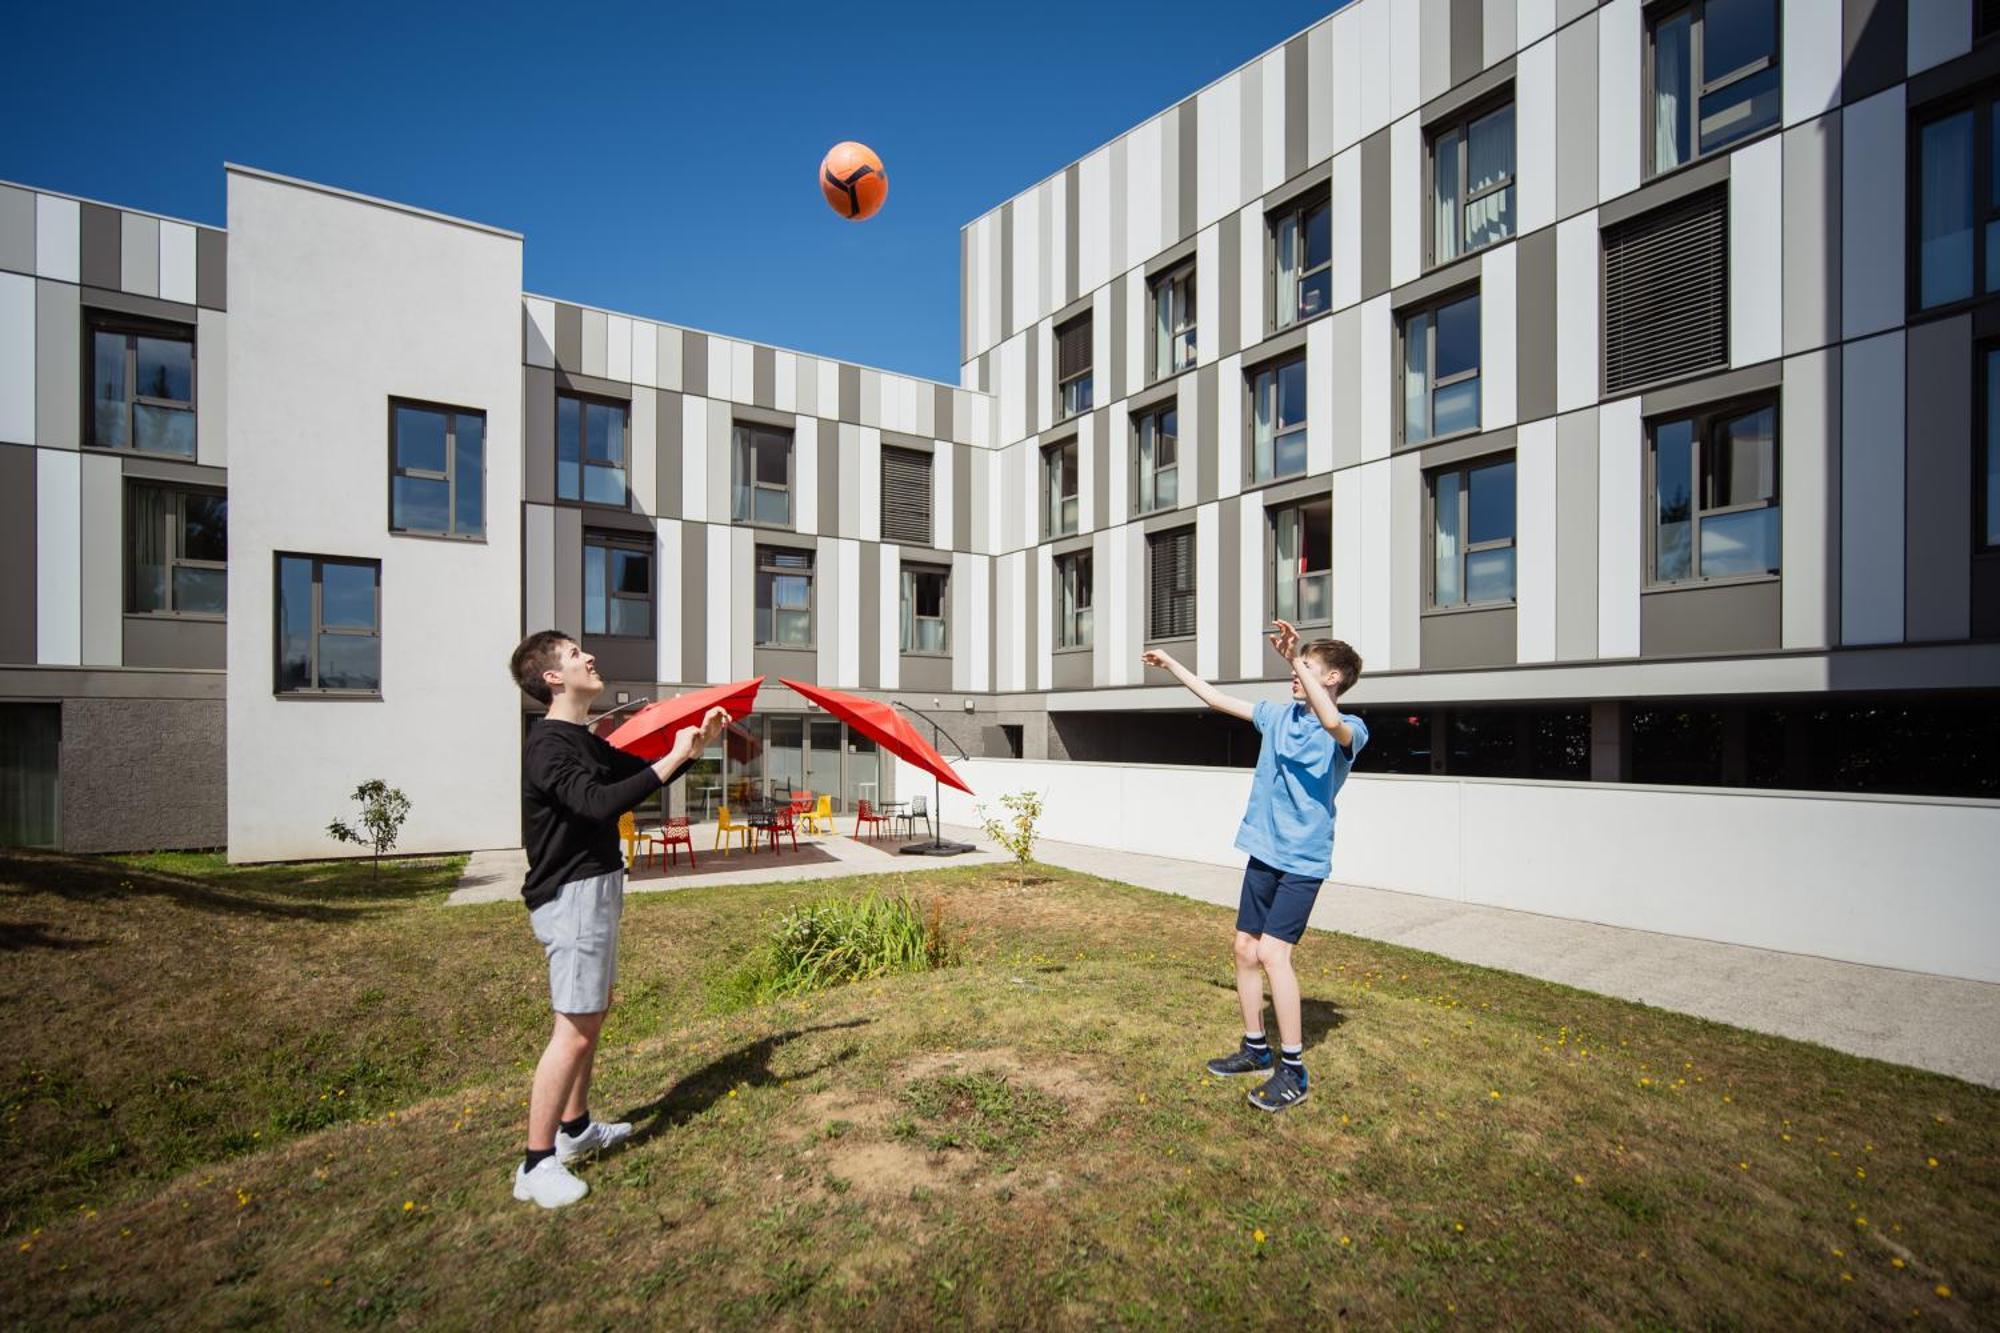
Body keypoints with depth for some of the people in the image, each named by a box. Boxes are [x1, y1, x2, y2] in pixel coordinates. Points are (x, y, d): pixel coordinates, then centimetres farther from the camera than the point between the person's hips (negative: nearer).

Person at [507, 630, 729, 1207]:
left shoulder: (585, 741, 13)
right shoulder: (548, 744, -18)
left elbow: (642, 774, 20)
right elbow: (598, 803, -33)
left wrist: (698, 741, 7)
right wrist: (673, 759, -32)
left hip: (595, 889, 10)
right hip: (572, 895, -10)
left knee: (594, 1011, 19)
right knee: (575, 1028, -6)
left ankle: (575, 1127, 34)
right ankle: (536, 1165, 5)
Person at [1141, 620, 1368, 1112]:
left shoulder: (1350, 731, -11)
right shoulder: (1278, 715, 7)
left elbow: (1331, 722, -37)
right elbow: (1218, 700, 16)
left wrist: (1295, 658, -36)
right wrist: (1172, 664, 20)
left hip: (1303, 860, -7)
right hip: (1263, 852, 7)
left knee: (1272, 951, -15)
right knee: (1245, 948, 11)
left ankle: (1293, 1070, -1)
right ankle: (1256, 1047, 28)